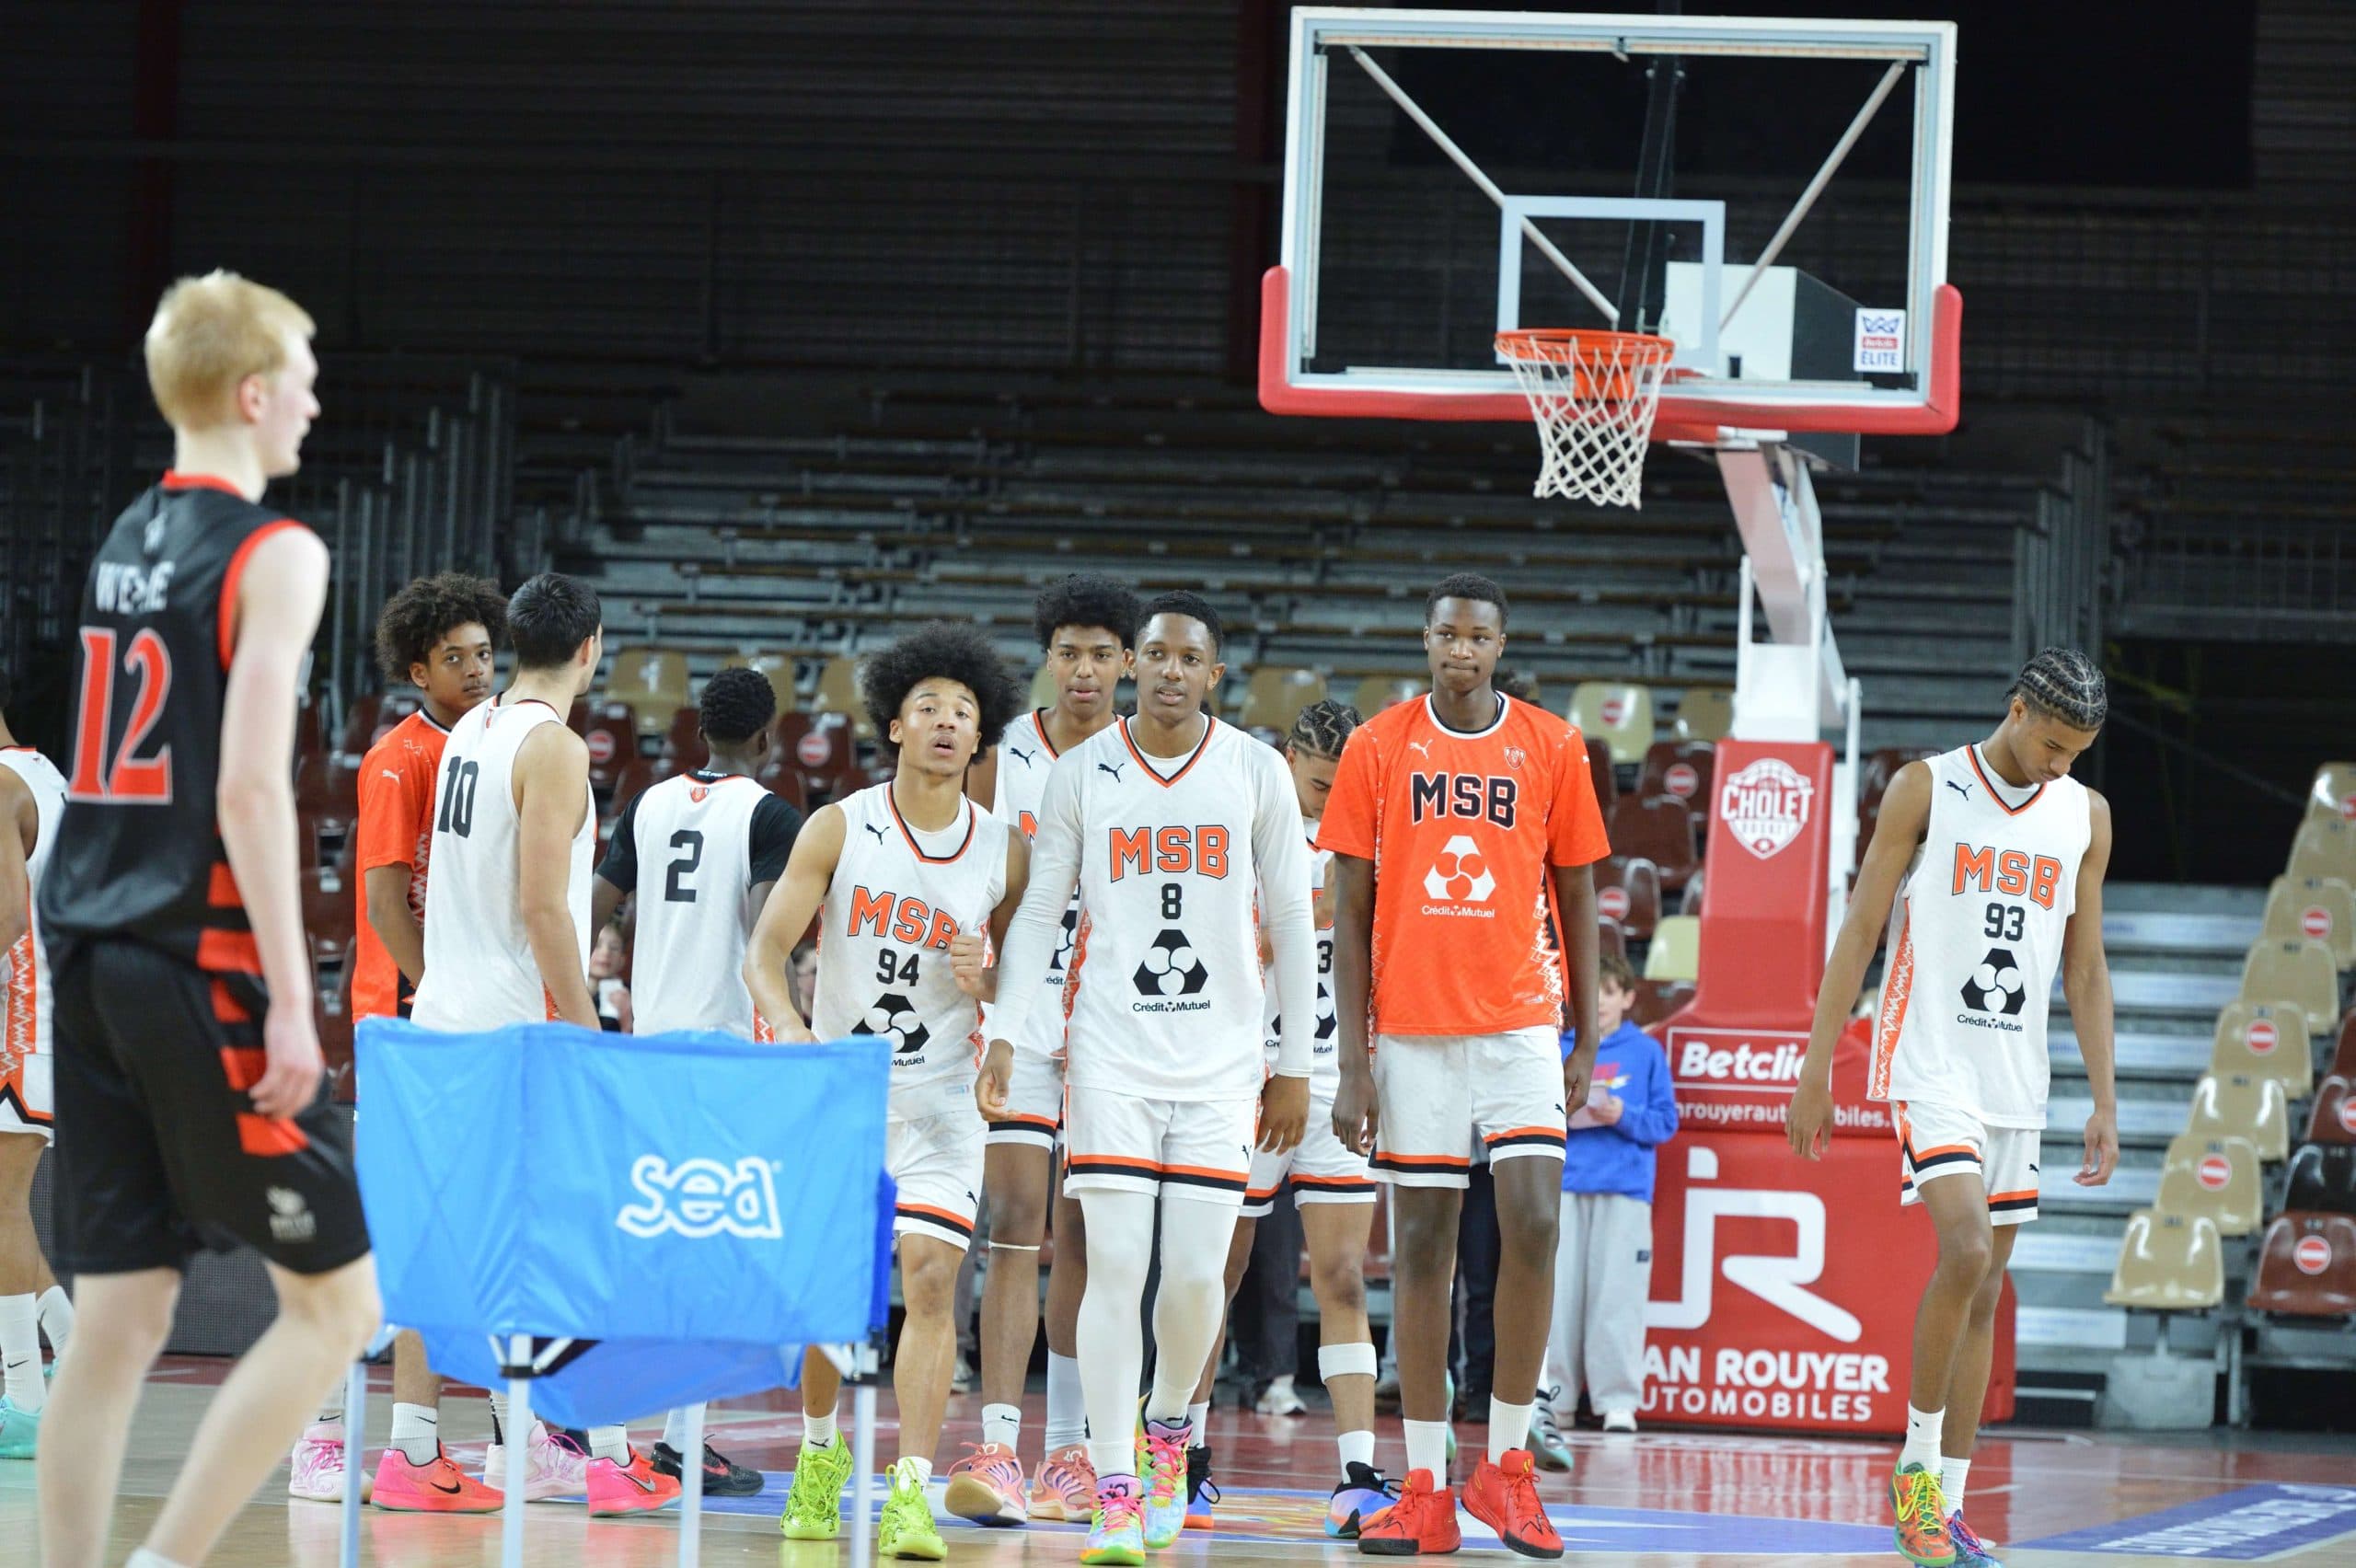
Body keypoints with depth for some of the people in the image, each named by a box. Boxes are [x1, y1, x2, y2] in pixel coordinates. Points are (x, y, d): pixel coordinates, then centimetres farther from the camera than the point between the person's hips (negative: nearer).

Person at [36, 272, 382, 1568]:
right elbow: (250, 788, -17)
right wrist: (291, 1001, -17)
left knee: (120, 1320, 8)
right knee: (336, 1302, 0)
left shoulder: (123, 542, 16)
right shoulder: (272, 553, -8)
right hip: (202, 962, -8)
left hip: (88, 950, 8)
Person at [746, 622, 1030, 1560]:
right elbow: (764, 953, -9)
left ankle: (911, 1493, -18)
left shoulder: (1005, 851, -1)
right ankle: (820, 1456, 31)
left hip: (938, 1099, 0)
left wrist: (988, 982, -15)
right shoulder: (840, 829, -5)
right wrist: (791, 1029, -28)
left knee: (931, 1279, -15)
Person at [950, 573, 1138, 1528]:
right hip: (1020, 1013, -1)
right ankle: (999, 1450, -17)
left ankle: (1068, 1451, 15)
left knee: (1085, 1240, 6)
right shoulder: (1003, 756, 2)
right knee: (1016, 1225, -10)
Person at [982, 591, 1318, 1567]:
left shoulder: (1255, 773, 2)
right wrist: (1004, 1035, -5)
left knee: (1196, 1274, -4)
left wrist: (1295, 1065, 4)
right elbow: (1040, 912, 6)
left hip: (1221, 1061, 0)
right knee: (1116, 1268, -7)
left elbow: (1290, 925, 6)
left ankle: (1167, 1429, 25)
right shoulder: (1082, 773, 2)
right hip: (1110, 1055, 0)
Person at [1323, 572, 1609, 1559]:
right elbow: (1351, 911, 3)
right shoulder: (1378, 748, 2)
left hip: (1520, 1023, 0)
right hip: (1413, 1028, 0)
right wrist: (1353, 1060, -2)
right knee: (1422, 1245, 2)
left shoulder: (1551, 748, 4)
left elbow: (1577, 898, 10)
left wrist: (1586, 1042, 5)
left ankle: (1505, 1466, 1)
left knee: (1533, 1226, -13)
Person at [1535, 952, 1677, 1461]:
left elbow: (1665, 1122, 4)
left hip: (1623, 1189, -2)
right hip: (1565, 1184, 2)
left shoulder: (1646, 1052, 6)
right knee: (1557, 1294, -1)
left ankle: (1619, 1401, -2)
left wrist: (1623, 1117, -12)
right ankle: (1550, 1396, 5)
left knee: (1615, 1297, -6)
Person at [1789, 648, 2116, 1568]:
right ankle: (1915, 1466, -9)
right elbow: (1860, 930, -2)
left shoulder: (2085, 817, 9)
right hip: (1930, 1065, -5)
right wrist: (1815, 1067, -6)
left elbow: (2085, 965, 14)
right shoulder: (1925, 789, -4)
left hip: (2017, 1079, 5)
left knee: (1985, 1289, 5)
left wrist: (2104, 1100, 8)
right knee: (1965, 1249, -22)